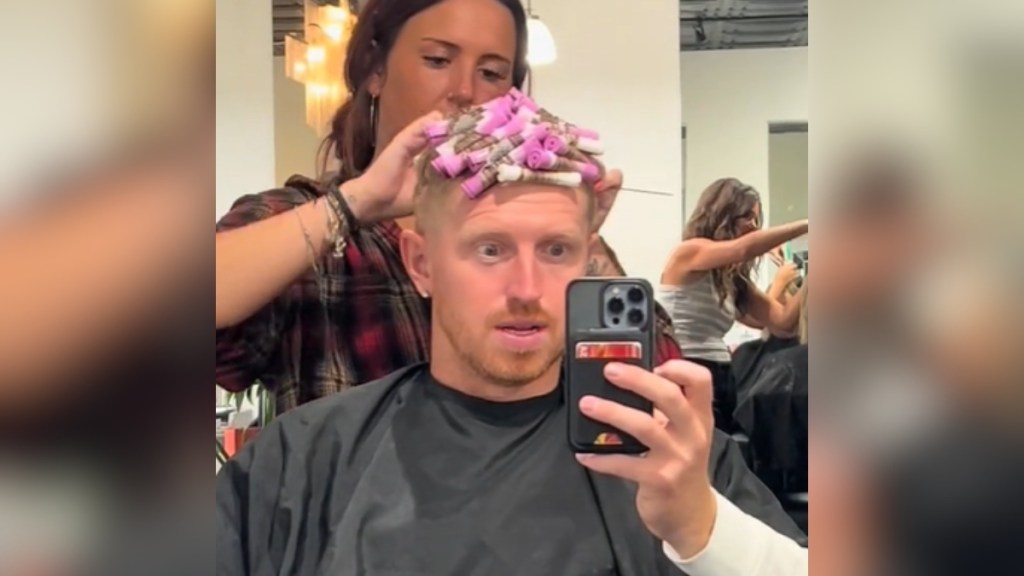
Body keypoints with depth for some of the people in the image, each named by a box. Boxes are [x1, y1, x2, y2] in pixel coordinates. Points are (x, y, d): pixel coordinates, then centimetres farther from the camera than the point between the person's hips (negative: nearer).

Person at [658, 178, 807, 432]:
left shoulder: (736, 278, 15)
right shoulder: (689, 252, -6)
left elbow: (783, 320, 7)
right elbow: (744, 248, -25)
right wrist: (806, 225, -21)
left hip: (720, 378, 8)